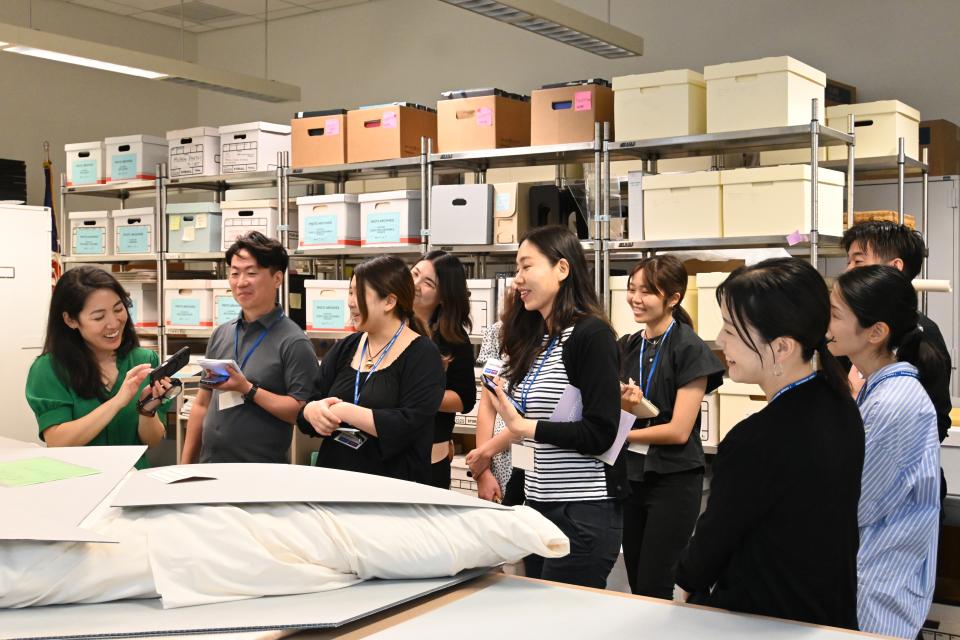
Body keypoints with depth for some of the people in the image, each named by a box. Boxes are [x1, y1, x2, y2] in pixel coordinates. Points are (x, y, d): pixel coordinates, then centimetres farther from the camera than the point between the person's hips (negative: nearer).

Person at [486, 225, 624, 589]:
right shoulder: (535, 338, 11)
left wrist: (524, 427, -18)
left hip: (584, 513, -8)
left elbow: (600, 434, -17)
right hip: (539, 504, 8)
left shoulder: (591, 334, -13)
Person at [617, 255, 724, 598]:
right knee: (636, 585, 13)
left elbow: (679, 430, -16)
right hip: (630, 475, 6)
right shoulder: (626, 347, 8)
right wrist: (624, 405, -17)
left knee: (654, 590, -3)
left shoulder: (690, 349, -11)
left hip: (673, 479, -6)